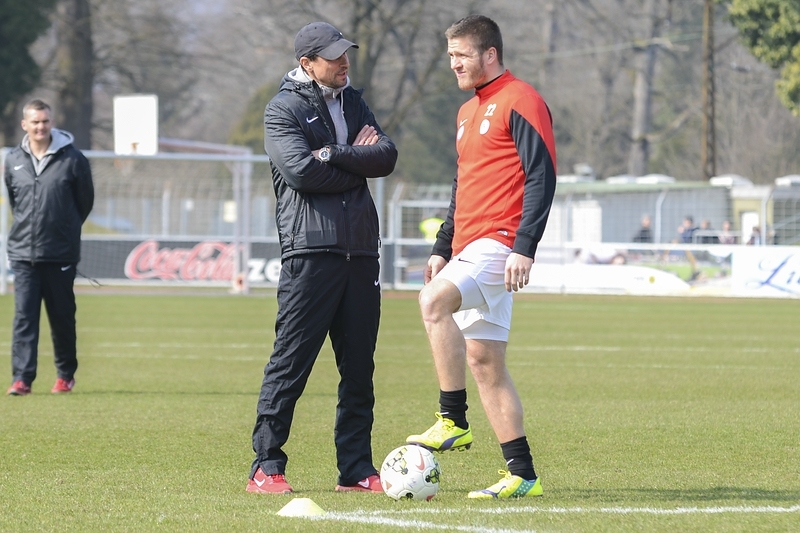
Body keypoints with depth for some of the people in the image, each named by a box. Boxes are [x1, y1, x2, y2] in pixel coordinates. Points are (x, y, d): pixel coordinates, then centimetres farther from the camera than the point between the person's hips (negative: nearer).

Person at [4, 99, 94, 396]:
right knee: (24, 316, -5)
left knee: (62, 316, 7)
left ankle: (66, 374, 22)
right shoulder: (13, 162, 5)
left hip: (61, 253, -2)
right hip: (23, 252, 2)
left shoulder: (73, 159, -4)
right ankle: (22, 378, -8)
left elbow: (85, 201, 6)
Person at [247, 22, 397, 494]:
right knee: (291, 362, -6)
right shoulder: (284, 109, -1)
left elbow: (387, 156, 3)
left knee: (359, 367, 7)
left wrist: (334, 155, -10)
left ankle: (357, 469, 12)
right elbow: (302, 172, -16)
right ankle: (266, 467, -2)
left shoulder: (353, 102, 18)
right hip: (311, 251, -6)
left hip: (360, 251, 6)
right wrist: (357, 163, -4)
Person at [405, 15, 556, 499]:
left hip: (500, 242, -10)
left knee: (434, 300, -31)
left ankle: (453, 422, -25)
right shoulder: (469, 111, 22)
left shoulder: (520, 101, -7)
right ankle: (522, 474, 9)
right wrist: (443, 249, 23)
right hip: (469, 247, 10)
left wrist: (524, 248, -21)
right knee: (483, 361, 6)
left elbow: (542, 177, -14)